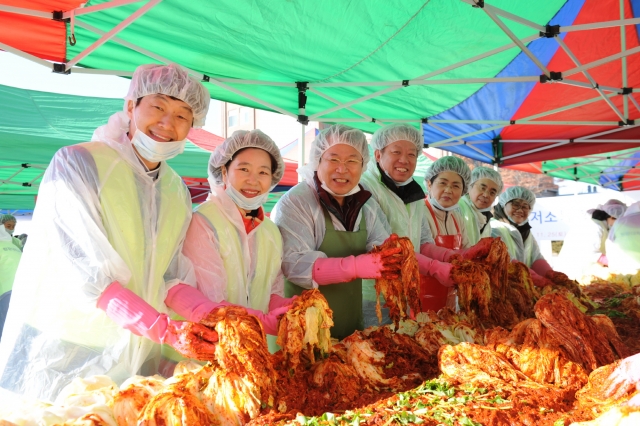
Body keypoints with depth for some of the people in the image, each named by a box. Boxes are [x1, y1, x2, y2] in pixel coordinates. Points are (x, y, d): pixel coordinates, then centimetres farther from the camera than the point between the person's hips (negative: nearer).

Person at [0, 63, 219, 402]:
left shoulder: (178, 193, 6)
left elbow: (172, 279, 4)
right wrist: (164, 328, -27)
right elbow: (86, 274, -19)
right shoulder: (78, 163, -13)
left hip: (136, 358, 5)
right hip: (63, 356, -5)